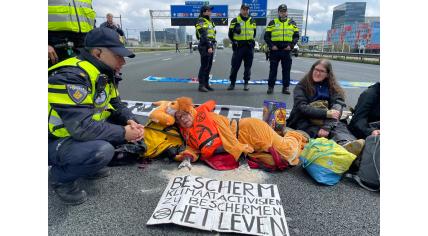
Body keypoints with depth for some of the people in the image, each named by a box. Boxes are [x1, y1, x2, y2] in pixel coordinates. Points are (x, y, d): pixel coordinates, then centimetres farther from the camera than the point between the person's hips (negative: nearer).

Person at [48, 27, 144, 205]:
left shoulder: (103, 73, 0)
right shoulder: (71, 76, -29)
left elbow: (116, 105, 7)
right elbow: (83, 128, -35)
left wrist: (130, 121, -14)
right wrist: (123, 133, -24)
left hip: (80, 131, 9)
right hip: (54, 141, -8)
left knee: (128, 127, -3)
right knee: (102, 151, -34)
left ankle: (87, 165, 11)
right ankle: (60, 177, -2)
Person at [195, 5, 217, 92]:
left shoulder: (209, 21, 21)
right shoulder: (201, 22, -8)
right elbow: (204, 36, -18)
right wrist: (209, 46, -25)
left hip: (210, 46, 9)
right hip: (205, 46, -9)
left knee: (209, 66, 9)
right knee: (204, 66, -9)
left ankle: (206, 84, 16)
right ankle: (201, 85, -5)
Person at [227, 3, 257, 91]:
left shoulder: (252, 21, 13)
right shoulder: (235, 21, 2)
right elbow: (230, 34, 5)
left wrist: (251, 41, 9)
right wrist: (234, 42, -2)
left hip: (249, 47, 3)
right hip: (238, 46, -3)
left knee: (248, 66, 5)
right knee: (235, 66, -2)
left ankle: (246, 83, 13)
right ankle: (232, 83, 8)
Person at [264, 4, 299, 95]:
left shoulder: (292, 23, 12)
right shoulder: (272, 23, 7)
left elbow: (296, 36, 11)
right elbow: (266, 36, 3)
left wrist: (291, 45, -5)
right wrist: (271, 45, -10)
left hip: (286, 50, 2)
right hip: (275, 50, -1)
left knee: (286, 70, 4)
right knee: (273, 69, 2)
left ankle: (286, 87, 12)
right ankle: (270, 86, 10)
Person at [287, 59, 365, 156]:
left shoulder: (333, 88, 11)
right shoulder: (301, 87, 5)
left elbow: (336, 108, -6)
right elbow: (302, 107, -9)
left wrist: (326, 127, -24)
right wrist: (326, 113, -21)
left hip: (327, 123, 2)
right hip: (305, 123, -2)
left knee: (340, 126, -31)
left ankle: (346, 144, -62)